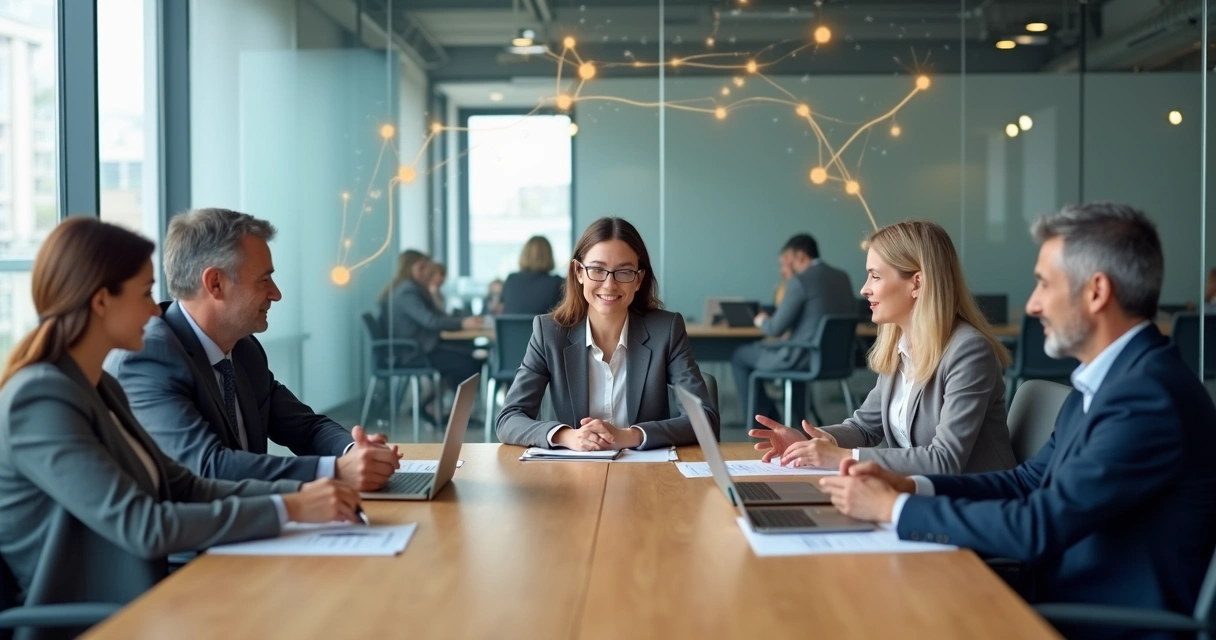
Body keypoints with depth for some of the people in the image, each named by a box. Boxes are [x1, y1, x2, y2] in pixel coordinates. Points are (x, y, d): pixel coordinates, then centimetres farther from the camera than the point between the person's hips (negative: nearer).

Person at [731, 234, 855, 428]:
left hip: (804, 357, -8)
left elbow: (776, 328, -15)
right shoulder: (843, 277, 8)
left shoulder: (799, 281, -16)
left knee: (740, 357, 12)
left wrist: (762, 321, 9)